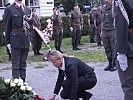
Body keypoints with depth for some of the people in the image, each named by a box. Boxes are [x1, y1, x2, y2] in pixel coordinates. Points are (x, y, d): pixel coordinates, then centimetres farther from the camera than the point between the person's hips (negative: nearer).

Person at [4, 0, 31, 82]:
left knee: (23, 63, 12)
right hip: (16, 40, -5)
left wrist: (29, 38, 12)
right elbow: (7, 27, -3)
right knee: (16, 64, -1)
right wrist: (8, 42, -4)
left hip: (26, 41, 5)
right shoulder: (9, 9, -3)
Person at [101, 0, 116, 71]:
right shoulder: (103, 9, 15)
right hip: (105, 31, 6)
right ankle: (110, 63, 18)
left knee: (114, 48, -3)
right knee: (107, 49, 8)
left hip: (113, 31, -6)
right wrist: (102, 31, 18)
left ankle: (114, 64, 5)